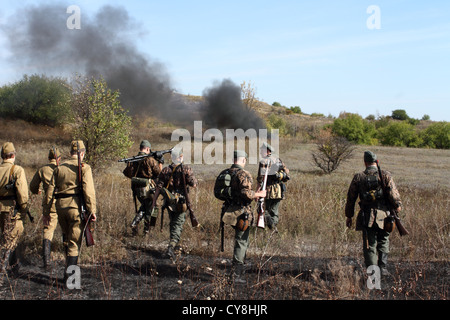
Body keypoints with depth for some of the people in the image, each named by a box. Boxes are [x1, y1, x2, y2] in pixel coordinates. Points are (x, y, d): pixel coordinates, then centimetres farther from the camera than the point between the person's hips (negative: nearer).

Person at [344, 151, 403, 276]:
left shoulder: (358, 177, 2)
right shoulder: (385, 175, -3)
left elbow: (350, 198, 6)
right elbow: (393, 194, -8)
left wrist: (349, 216, 15)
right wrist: (398, 205, 12)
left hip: (366, 217, 0)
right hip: (383, 215, 0)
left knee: (369, 246, 7)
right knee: (383, 242, 18)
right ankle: (383, 268, 16)